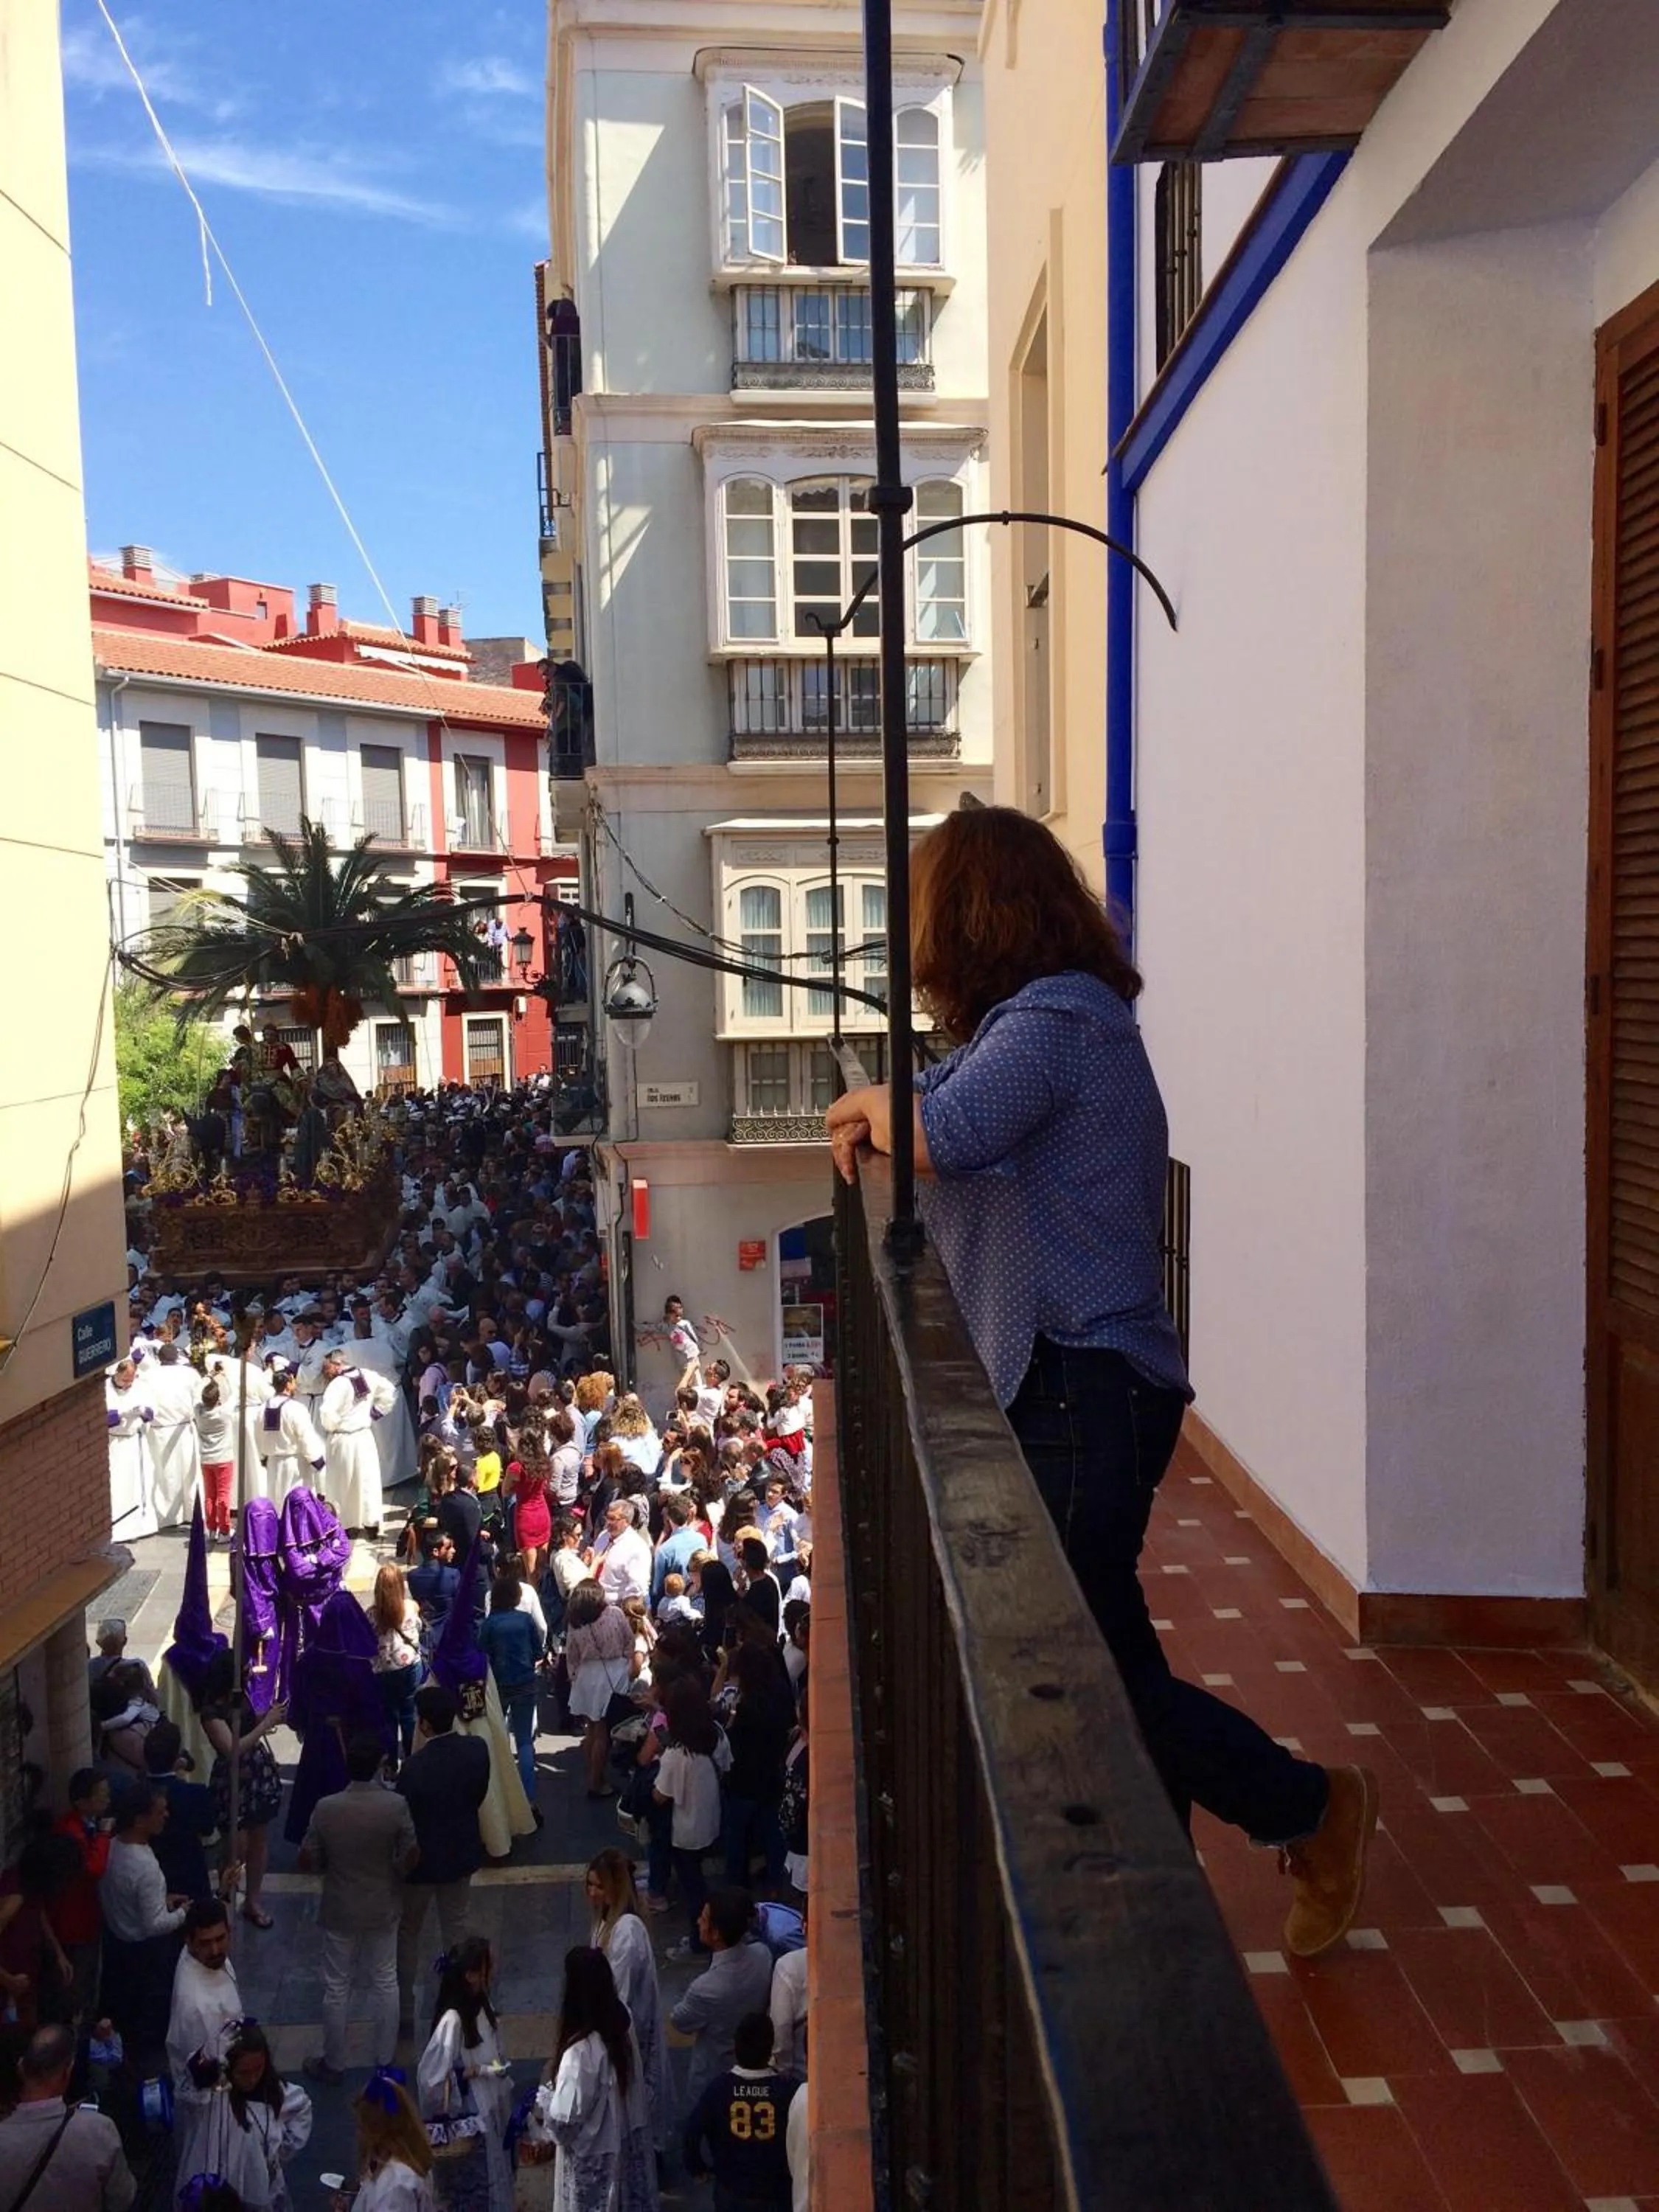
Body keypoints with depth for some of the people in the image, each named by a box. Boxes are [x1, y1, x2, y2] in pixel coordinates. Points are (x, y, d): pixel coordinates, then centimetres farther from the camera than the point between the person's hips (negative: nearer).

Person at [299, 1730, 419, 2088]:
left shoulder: (326, 1808, -21)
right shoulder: (396, 1805, -21)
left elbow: (307, 1862, -11)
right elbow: (411, 1857, -12)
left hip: (339, 1911, -1)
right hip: (383, 1909, 1)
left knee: (337, 1988, 17)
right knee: (385, 1982, 19)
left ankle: (334, 2065, 32)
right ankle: (385, 2061, 32)